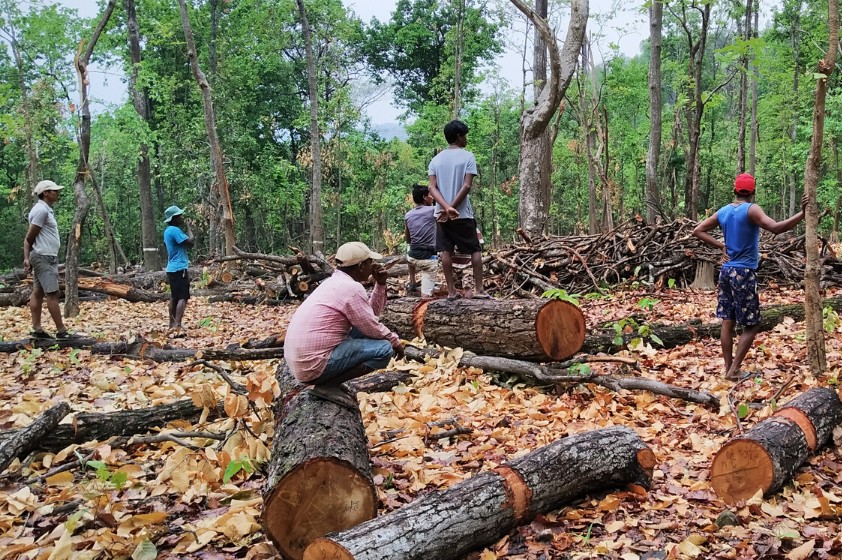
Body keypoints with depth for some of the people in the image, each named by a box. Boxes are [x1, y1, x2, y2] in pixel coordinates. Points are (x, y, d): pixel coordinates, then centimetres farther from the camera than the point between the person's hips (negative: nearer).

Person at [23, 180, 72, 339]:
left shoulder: (46, 210, 17)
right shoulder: (41, 210, -14)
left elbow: (29, 238, 15)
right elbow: (30, 237, -12)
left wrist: (27, 257, 9)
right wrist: (28, 258, 3)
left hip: (46, 257, 10)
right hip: (44, 257, -10)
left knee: (38, 292, 7)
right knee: (52, 293, -9)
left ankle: (37, 329, 9)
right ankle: (61, 331, -9)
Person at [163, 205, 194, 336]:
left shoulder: (168, 231, 15)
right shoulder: (175, 230, -16)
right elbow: (191, 241, -20)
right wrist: (188, 227, -6)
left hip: (172, 269, 10)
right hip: (179, 269, -10)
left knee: (174, 297, 15)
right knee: (183, 298, -12)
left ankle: (172, 326, 20)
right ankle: (177, 328, -22)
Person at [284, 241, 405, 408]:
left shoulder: (336, 282, 16)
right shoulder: (352, 288, -14)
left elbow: (371, 312, 20)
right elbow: (373, 328, -9)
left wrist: (380, 284, 9)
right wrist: (396, 341, 8)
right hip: (313, 364, -10)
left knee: (363, 331, 21)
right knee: (385, 349, -11)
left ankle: (326, 378, 11)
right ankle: (327, 385, -9)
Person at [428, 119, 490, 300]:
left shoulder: (436, 160, 7)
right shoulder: (468, 156, -5)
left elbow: (432, 187, -4)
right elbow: (467, 186, -14)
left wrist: (446, 208, -14)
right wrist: (452, 207, -11)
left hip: (441, 213, 4)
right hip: (462, 213, -4)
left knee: (446, 251, 5)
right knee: (475, 250, 6)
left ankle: (451, 291, 5)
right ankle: (479, 289, 2)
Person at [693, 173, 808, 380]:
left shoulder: (723, 211, 8)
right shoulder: (751, 209, -12)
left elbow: (698, 230, 15)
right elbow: (776, 228, -26)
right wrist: (802, 213, -24)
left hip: (726, 271, 7)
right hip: (744, 273, -7)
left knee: (727, 323, 9)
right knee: (751, 326, 1)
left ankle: (728, 368, 14)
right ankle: (734, 370, -3)